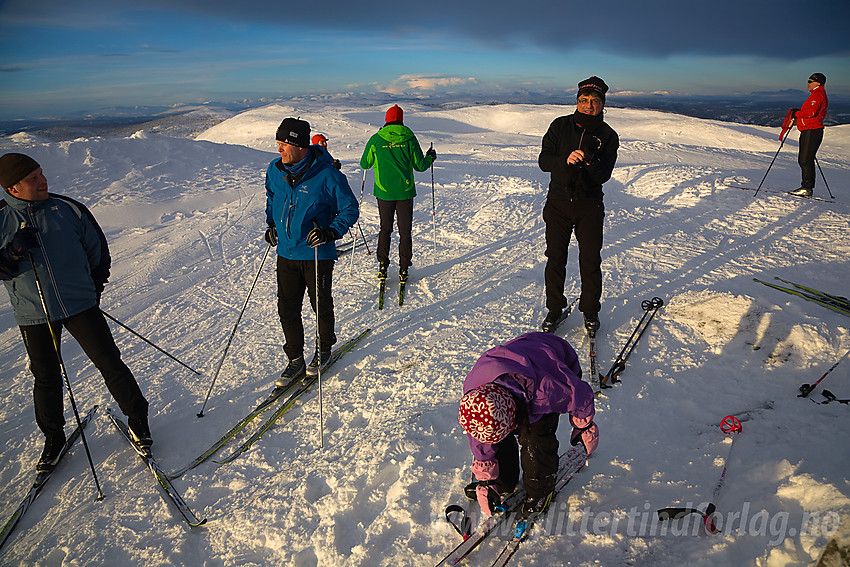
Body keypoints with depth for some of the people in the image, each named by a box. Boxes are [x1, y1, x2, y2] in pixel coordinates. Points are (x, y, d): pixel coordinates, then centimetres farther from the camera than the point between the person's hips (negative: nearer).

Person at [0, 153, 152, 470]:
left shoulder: (67, 208, -3)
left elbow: (97, 248, 9)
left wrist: (96, 286, 12)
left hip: (80, 305, 0)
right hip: (34, 316, 1)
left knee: (110, 363, 1)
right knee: (46, 378, 12)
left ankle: (137, 418, 17)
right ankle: (53, 436, 32)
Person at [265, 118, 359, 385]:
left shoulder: (326, 175, -17)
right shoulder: (275, 170, 1)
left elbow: (349, 209, -9)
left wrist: (331, 232, -22)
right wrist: (271, 225, 9)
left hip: (316, 254, -5)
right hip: (286, 253, 5)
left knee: (321, 304, 11)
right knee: (287, 308, 8)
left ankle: (324, 348, 36)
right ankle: (295, 359, 24)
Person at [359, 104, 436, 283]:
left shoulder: (376, 140, -3)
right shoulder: (409, 139, -3)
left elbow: (365, 164, 6)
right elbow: (420, 166, 1)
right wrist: (430, 158, 21)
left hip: (384, 192, 1)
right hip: (405, 192, -1)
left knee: (385, 229, 15)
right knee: (405, 231, 8)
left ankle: (383, 267, 14)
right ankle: (404, 268, 9)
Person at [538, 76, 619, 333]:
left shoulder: (608, 136, 0)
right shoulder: (560, 126, 1)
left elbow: (603, 176, -9)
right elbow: (543, 161, -5)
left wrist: (592, 161, -29)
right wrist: (565, 160, -24)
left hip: (590, 206, 0)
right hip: (558, 203, 0)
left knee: (590, 261, 4)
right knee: (555, 259, 5)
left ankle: (590, 311, 22)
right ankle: (554, 309, 22)